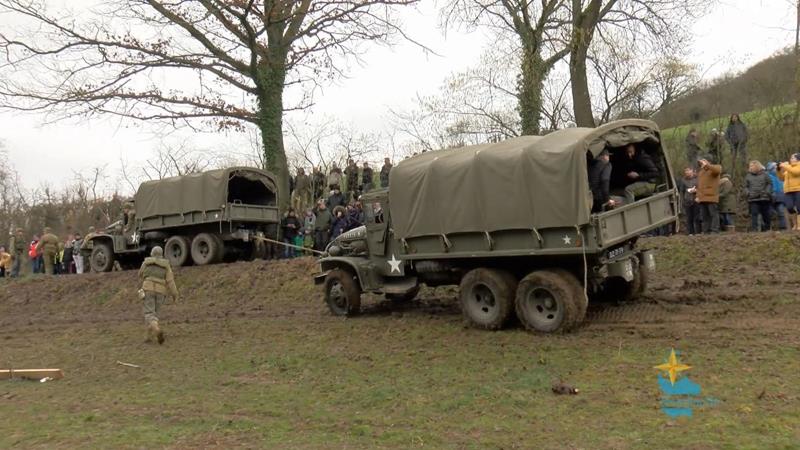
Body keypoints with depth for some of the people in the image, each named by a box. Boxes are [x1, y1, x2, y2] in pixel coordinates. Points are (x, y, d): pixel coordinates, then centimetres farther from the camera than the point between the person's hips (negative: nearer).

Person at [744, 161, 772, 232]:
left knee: (765, 215, 7)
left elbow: (769, 183, 6)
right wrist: (748, 193, -6)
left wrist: (767, 192, -8)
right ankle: (754, 229, -11)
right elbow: (746, 187, 12)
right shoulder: (748, 176, 13)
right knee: (754, 214, -8)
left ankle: (766, 229, 18)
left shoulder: (764, 174, 8)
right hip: (753, 199, 0)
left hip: (764, 198, 0)